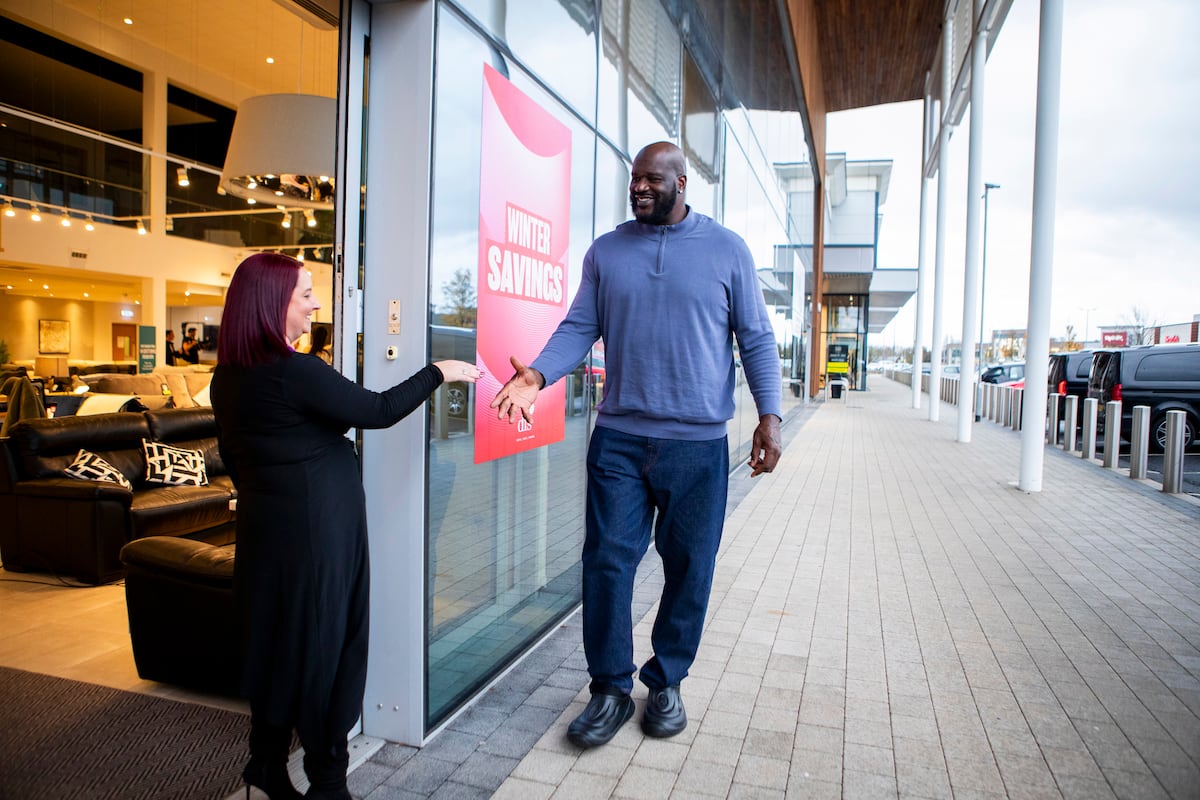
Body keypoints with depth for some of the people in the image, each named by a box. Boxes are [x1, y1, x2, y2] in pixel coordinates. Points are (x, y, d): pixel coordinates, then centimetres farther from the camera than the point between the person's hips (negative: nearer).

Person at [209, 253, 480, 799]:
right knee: (323, 645, 5)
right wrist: (438, 372, -5)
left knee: (274, 642, 18)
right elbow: (378, 411, -17)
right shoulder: (294, 372, -21)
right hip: (315, 532, -8)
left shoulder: (227, 378, 6)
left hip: (264, 528, 8)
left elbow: (233, 458, 15)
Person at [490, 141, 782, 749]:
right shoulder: (605, 252, 8)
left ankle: (666, 683, 29)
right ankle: (610, 690, 18)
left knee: (688, 569, 9)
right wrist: (538, 374, -14)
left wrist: (769, 414, -6)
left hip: (697, 444, -1)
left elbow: (756, 338, 4)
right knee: (607, 560, 1)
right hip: (618, 437, 1)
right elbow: (579, 327, 4)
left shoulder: (726, 250, 3)